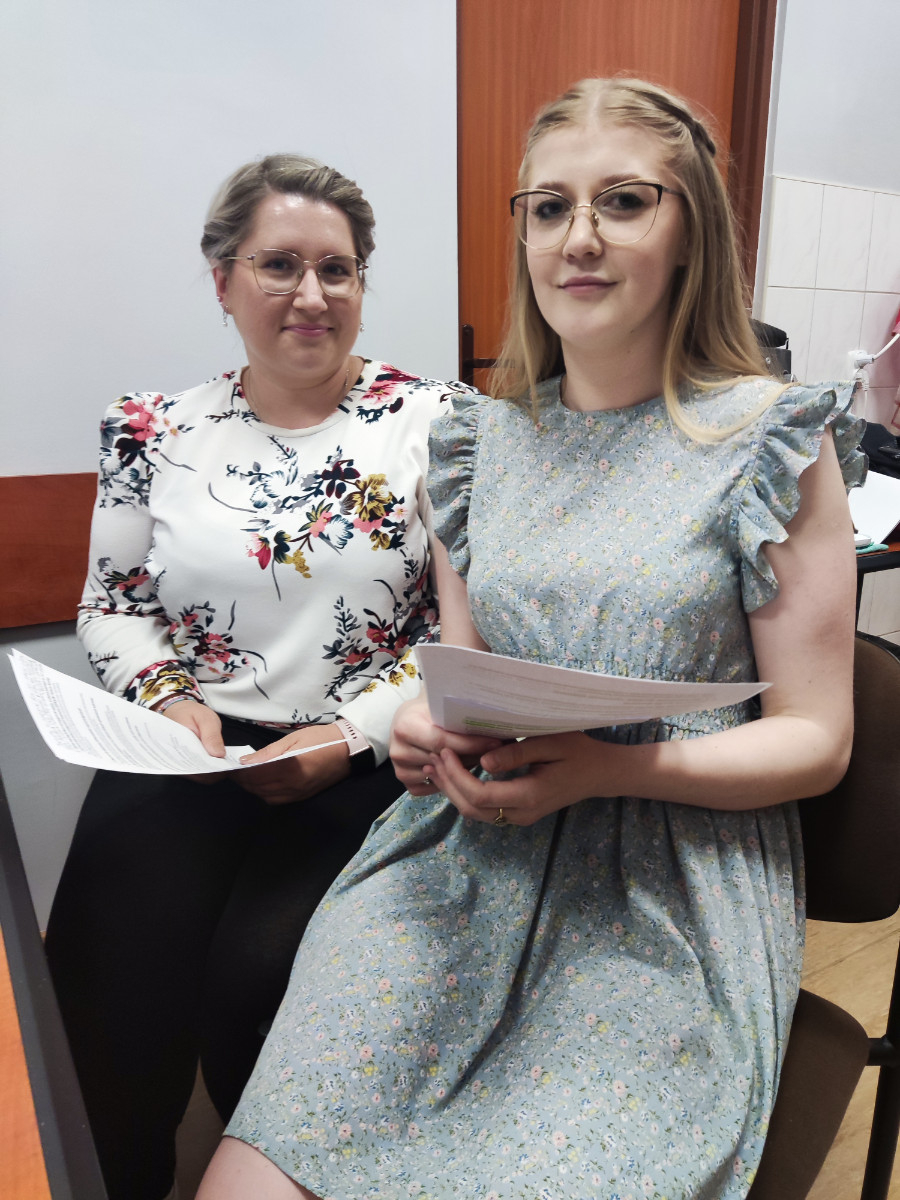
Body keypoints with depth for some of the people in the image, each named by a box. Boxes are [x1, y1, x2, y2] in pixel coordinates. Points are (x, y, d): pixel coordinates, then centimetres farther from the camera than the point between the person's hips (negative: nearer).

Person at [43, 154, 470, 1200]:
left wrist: (349, 736, -13)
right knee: (104, 972, -16)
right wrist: (168, 696, -7)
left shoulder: (434, 424, -1)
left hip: (368, 767, -2)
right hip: (188, 757, 3)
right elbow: (111, 604, 13)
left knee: (259, 977, -19)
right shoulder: (155, 432, 7)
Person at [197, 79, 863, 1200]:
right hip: (466, 859, 3)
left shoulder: (773, 440, -3)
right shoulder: (482, 442, 9)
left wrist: (608, 766, -18)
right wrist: (430, 728, -7)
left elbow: (816, 737, -2)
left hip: (669, 897, -2)